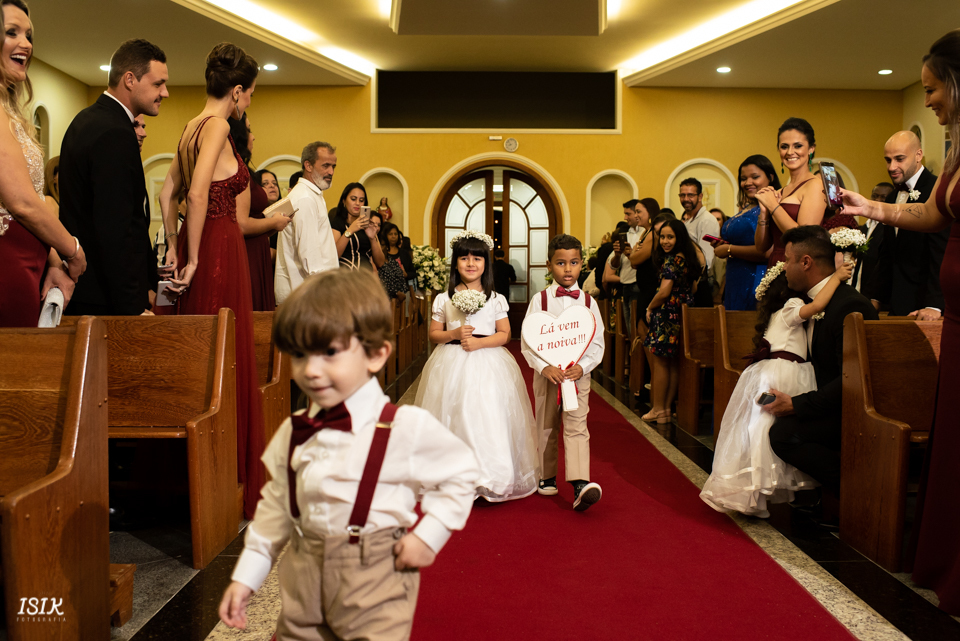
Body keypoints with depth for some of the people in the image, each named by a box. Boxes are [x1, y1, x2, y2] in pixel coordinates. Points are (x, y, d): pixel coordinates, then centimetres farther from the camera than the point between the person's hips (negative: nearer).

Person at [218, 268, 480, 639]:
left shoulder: (407, 428, -18)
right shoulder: (293, 433, 0)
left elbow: (460, 472, -5)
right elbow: (276, 506, 10)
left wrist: (428, 535, -11)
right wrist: (246, 577, 12)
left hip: (374, 583, -4)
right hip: (303, 581, 5)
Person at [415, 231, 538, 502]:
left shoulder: (496, 299, 4)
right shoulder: (444, 299, 6)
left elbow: (504, 334, 2)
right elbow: (434, 333, 7)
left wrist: (479, 342, -13)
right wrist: (454, 334, -12)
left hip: (487, 364, -1)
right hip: (452, 365, 1)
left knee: (488, 417, -6)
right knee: (454, 417, 1)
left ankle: (491, 478, 4)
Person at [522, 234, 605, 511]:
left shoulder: (588, 301, 2)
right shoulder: (540, 299, -2)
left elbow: (597, 342, 2)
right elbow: (527, 341, -5)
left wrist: (582, 366, -15)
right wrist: (545, 367, -18)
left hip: (578, 373, 0)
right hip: (546, 374, 0)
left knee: (576, 427, -10)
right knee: (546, 428, 12)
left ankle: (580, 484, -19)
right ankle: (546, 477, 28)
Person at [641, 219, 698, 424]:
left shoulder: (671, 260, -17)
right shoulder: (689, 259, 11)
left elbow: (664, 292, -21)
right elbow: (693, 288, 20)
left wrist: (650, 308, -5)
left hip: (668, 314, -9)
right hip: (684, 313, 9)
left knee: (659, 362, 0)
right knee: (673, 363, 12)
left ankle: (658, 409, 5)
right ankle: (667, 408, 18)